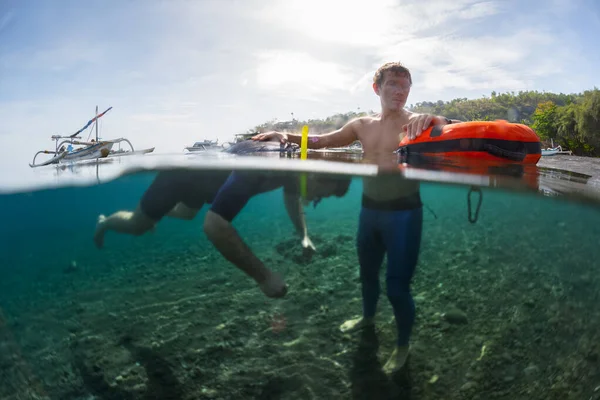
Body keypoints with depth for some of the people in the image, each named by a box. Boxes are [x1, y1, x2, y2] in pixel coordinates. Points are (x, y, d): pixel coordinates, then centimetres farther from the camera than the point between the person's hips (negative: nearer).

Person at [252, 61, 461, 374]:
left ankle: (402, 345, 24)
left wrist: (433, 119, -45)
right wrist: (287, 136, -4)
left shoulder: (415, 122, -10)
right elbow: (322, 141, 11)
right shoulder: (362, 125, 5)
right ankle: (368, 316, 52)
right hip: (369, 210, 5)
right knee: (367, 271, 23)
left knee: (397, 286, -1)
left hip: (403, 213, -5)